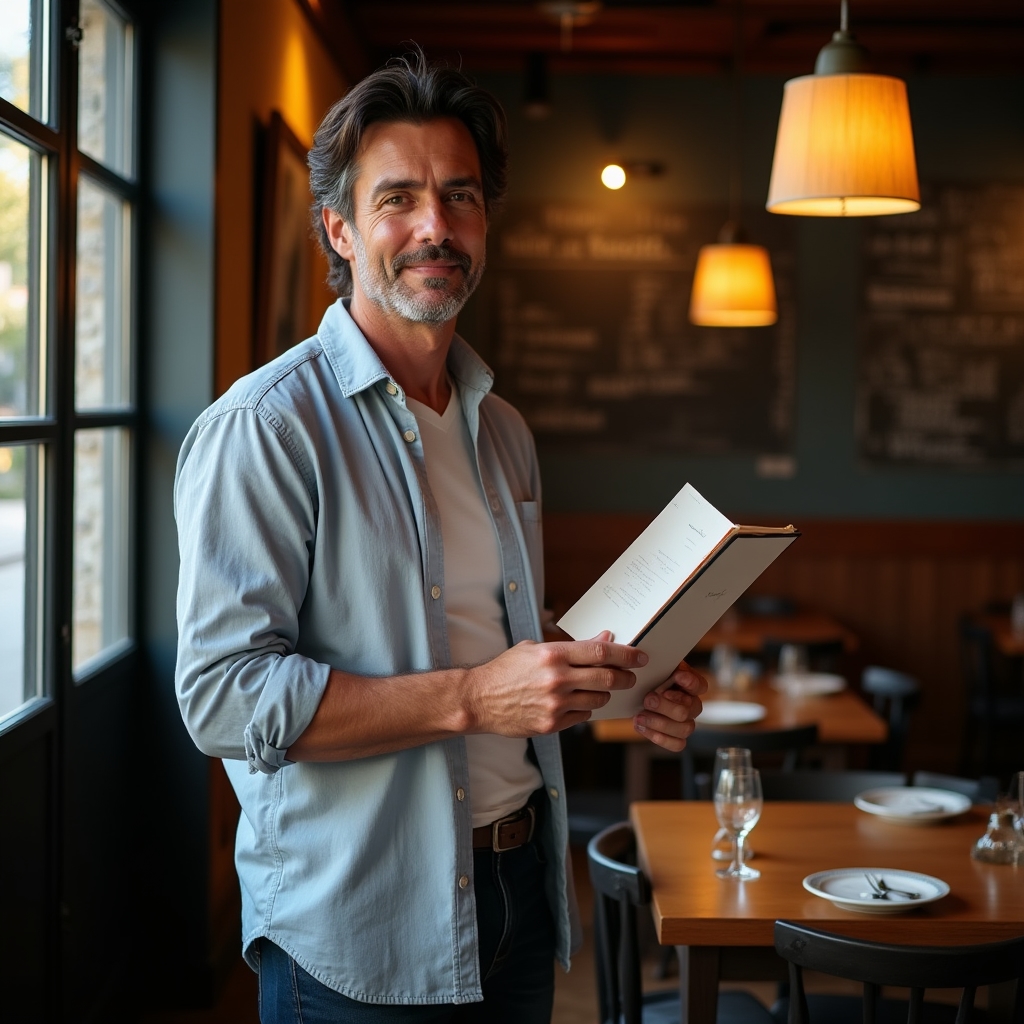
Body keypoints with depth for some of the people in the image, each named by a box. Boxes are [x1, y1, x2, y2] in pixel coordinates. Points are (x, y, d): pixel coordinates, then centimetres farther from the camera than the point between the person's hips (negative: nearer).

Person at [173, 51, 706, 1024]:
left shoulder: (502, 431, 10)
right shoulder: (261, 429, -14)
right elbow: (223, 694, -22)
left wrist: (619, 689, 1)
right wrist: (471, 696, -26)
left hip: (516, 890, 7)